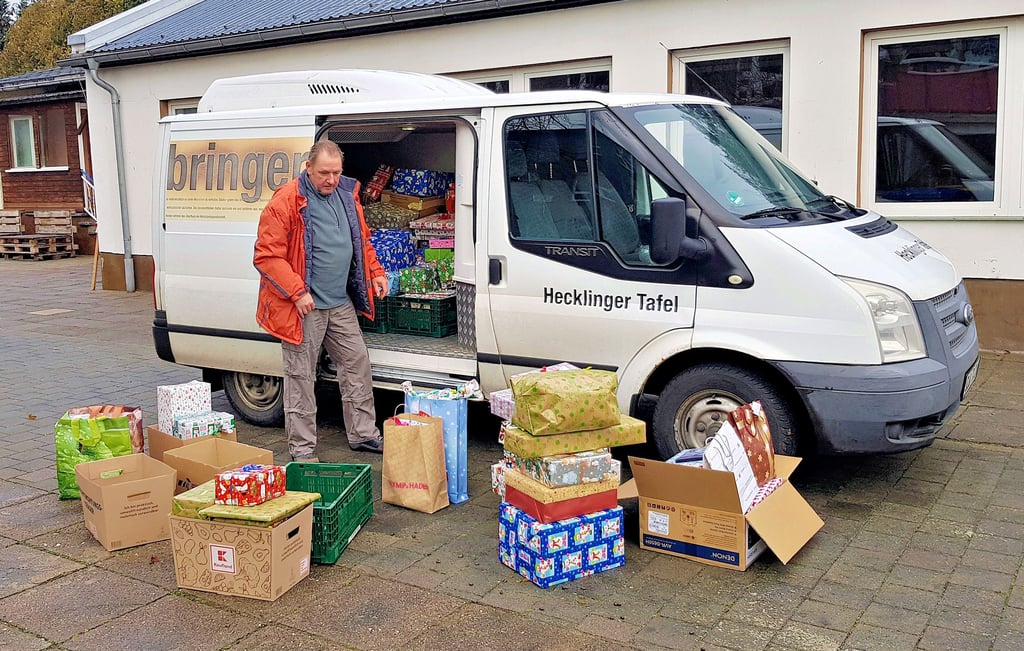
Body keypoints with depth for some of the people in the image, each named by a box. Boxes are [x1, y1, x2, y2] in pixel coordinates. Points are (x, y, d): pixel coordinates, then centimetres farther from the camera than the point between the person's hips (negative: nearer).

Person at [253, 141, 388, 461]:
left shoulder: (347, 195, 9)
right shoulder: (286, 201, -13)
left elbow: (362, 240, 23)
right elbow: (267, 256, -16)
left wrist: (375, 272, 11)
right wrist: (297, 293, -21)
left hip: (341, 304, 7)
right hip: (304, 307, -7)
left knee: (357, 363, 13)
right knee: (301, 377, 1)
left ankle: (363, 434, 26)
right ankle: (302, 449, 12)